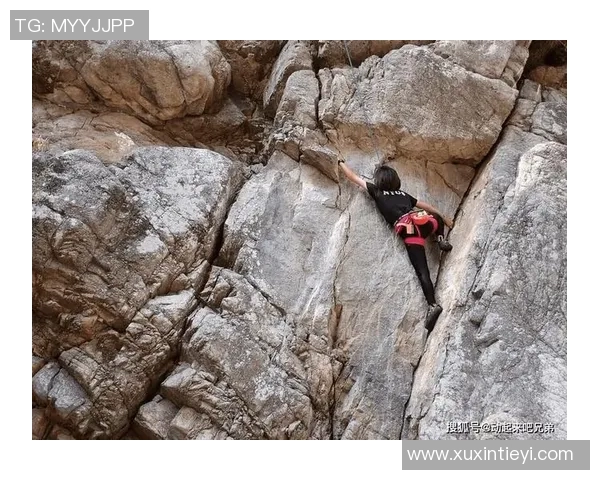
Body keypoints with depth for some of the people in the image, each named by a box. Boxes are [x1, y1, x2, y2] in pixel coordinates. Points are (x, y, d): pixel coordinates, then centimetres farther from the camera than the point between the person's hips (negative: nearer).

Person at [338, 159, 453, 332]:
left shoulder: (376, 191, 18)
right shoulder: (403, 194, 29)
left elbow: (353, 177, 26)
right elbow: (426, 206, 37)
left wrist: (341, 163, 41)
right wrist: (445, 218, 49)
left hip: (408, 231, -4)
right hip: (422, 221, 4)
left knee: (422, 272, -8)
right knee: (436, 217, 40)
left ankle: (433, 305, -23)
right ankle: (442, 240, 17)